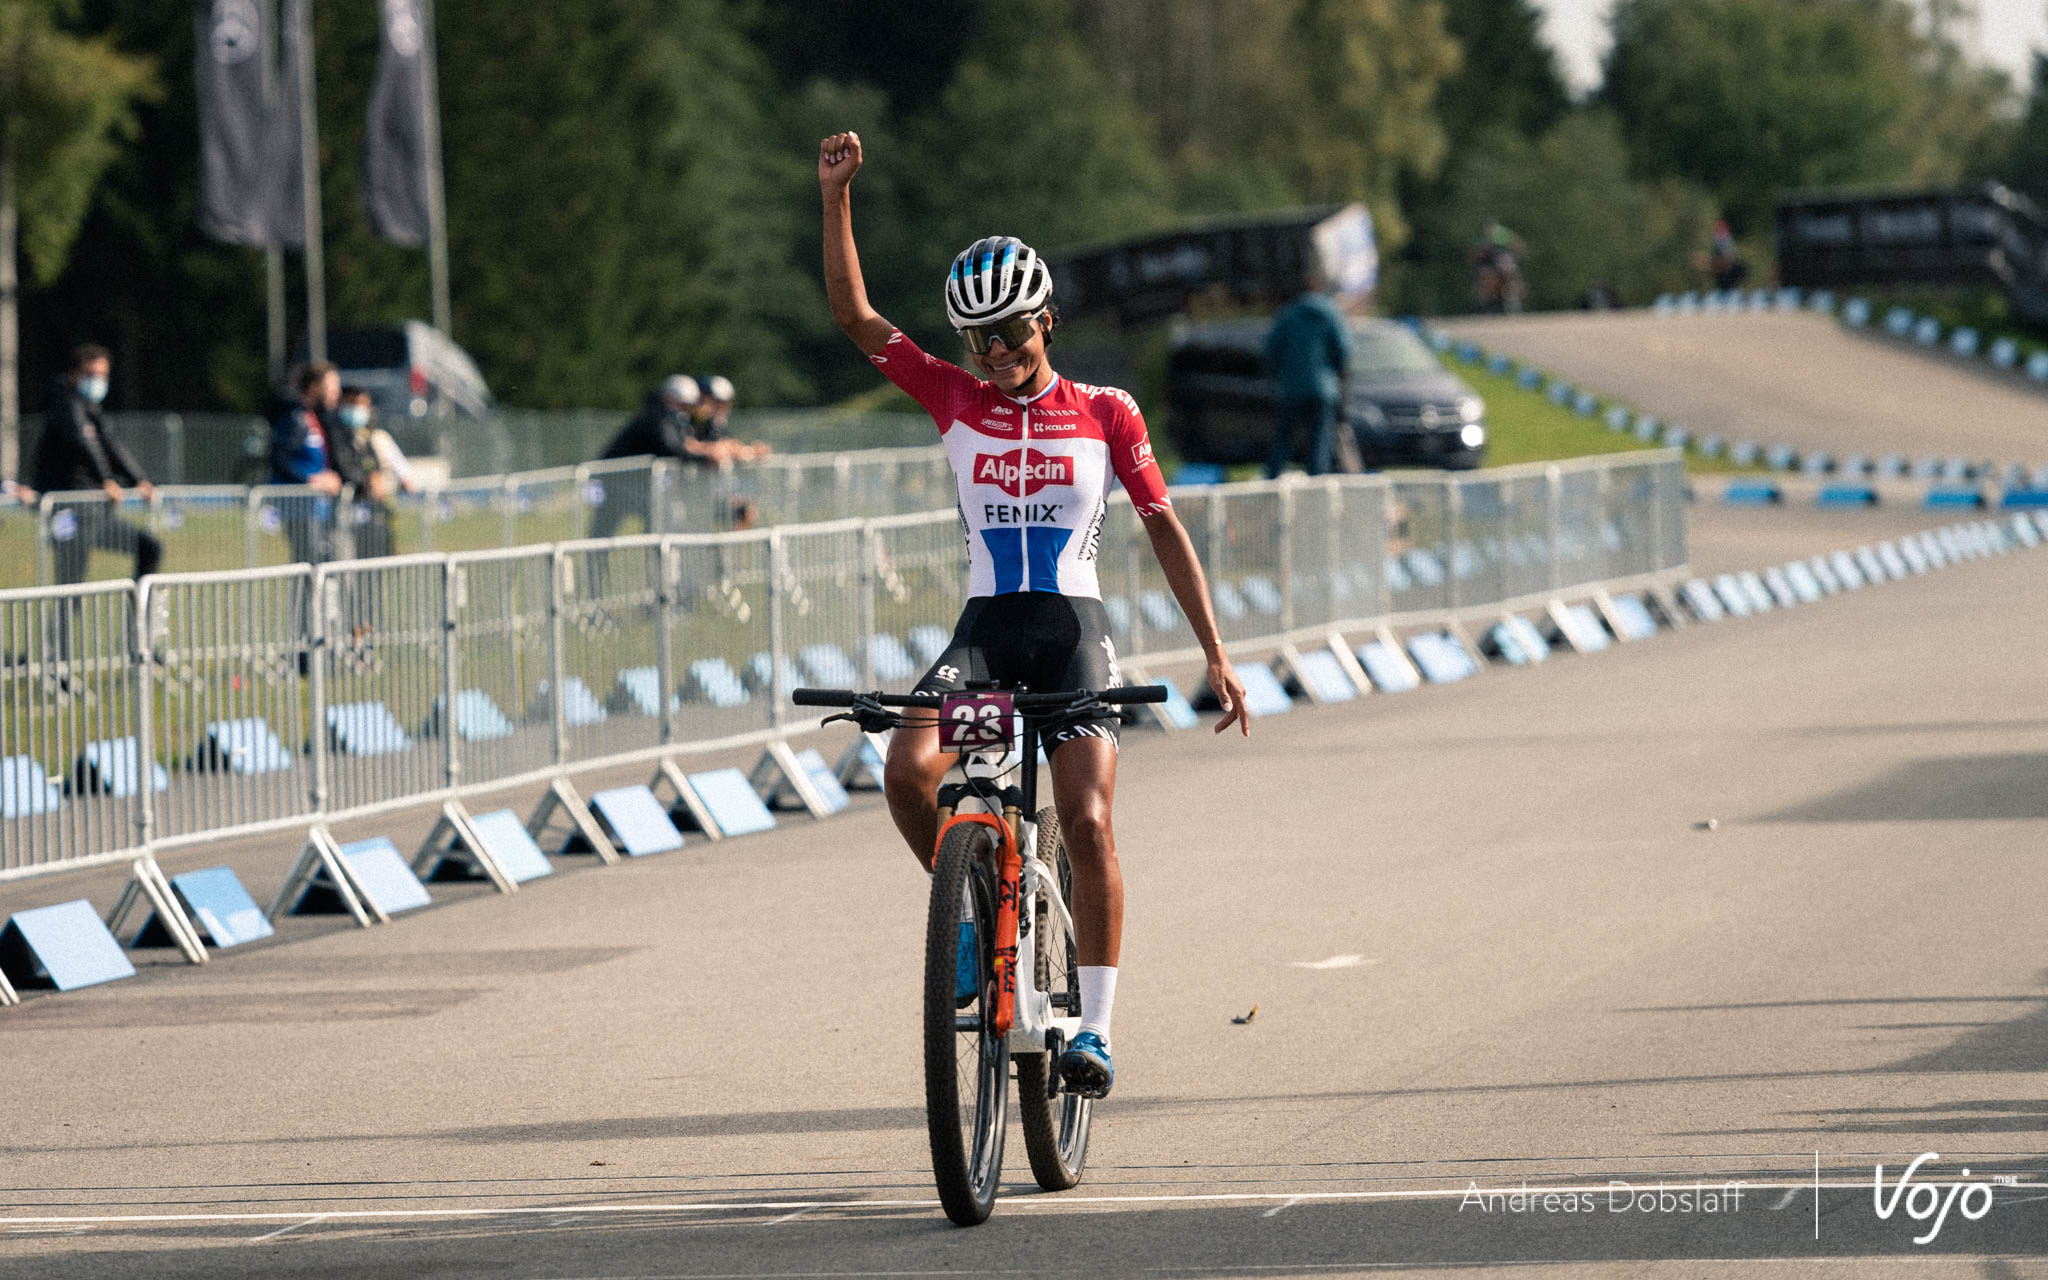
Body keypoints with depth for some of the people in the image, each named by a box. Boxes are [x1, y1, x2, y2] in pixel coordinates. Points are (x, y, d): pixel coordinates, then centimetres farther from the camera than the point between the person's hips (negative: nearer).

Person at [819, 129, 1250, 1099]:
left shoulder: (1104, 413, 3)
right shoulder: (955, 402, 5)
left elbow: (1163, 526, 7)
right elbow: (855, 317, -2)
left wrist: (1215, 653, 3)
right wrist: (835, 195, -13)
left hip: (1073, 627, -2)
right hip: (984, 624, 2)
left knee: (1086, 820, -17)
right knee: (907, 771, -25)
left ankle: (1094, 1028, -9)